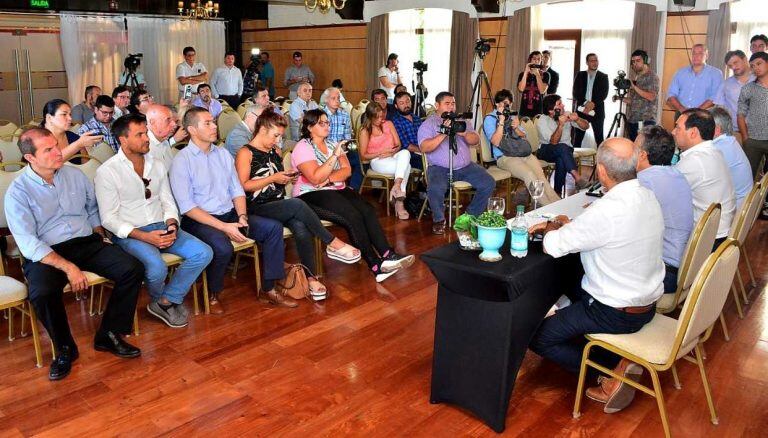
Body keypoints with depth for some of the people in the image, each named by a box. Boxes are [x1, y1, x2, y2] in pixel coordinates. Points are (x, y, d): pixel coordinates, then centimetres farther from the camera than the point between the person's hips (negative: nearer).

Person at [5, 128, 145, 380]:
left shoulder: (74, 174, 8)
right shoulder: (18, 191, -6)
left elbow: (94, 208, 22)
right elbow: (28, 244, -14)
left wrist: (99, 236, 6)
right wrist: (68, 267, -23)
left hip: (86, 242, 4)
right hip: (45, 253, -4)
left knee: (133, 269, -19)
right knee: (42, 294, -34)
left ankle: (108, 336, -4)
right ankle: (65, 349, -5)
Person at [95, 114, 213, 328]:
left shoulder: (157, 165, 12)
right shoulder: (107, 171, -6)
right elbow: (108, 219, -10)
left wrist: (172, 225, -8)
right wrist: (144, 236, -20)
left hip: (161, 227, 6)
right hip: (129, 234, -5)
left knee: (203, 253, -16)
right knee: (157, 267, -33)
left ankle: (166, 302, -2)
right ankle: (159, 300, 5)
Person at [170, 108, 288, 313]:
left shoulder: (223, 154, 11)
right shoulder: (182, 160, -8)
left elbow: (237, 190, 14)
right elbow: (187, 207, -15)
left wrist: (242, 216, -6)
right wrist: (224, 227, -21)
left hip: (230, 214, 7)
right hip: (199, 220, -6)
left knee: (274, 227, -10)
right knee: (223, 247, -35)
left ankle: (269, 288, -2)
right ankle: (213, 294, -5)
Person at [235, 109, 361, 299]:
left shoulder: (276, 151, 18)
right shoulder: (245, 153, -3)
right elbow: (243, 186, -13)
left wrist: (287, 178, 5)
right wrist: (273, 178, -15)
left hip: (279, 204, 6)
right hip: (257, 208, -6)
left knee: (301, 228, -28)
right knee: (297, 204, -33)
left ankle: (311, 277, -24)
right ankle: (333, 244, -22)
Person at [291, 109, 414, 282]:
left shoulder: (331, 145, 15)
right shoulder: (303, 147, -6)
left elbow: (346, 171, 3)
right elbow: (316, 178, -20)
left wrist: (328, 179, -15)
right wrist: (335, 155, -21)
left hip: (336, 190, 7)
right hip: (311, 196, -7)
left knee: (368, 210, -20)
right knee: (353, 216, -27)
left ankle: (388, 256, -27)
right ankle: (376, 266, -23)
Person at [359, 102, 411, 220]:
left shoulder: (388, 124, 10)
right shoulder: (365, 131, -1)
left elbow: (398, 145, 9)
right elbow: (363, 155, -2)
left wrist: (392, 152, -13)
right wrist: (381, 152, -13)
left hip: (393, 157, 4)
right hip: (378, 161, -4)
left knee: (405, 153, -33)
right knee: (406, 166, -31)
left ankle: (396, 187, -39)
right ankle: (399, 201, -31)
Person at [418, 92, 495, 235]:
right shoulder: (428, 124, 1)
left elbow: (476, 141, 5)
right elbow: (424, 148, -15)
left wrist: (464, 133, -16)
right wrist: (443, 134, -24)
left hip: (466, 166, 5)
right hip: (440, 168, -5)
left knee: (489, 183, -12)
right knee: (435, 189, -33)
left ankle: (472, 216, 8)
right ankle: (439, 219, -4)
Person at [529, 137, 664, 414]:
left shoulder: (608, 210, -30)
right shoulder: (647, 196, -3)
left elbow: (552, 246, -20)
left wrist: (554, 226, 1)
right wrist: (567, 225, 5)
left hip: (617, 313, -9)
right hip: (647, 304, 9)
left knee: (537, 337, 0)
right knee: (570, 294, 31)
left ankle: (612, 372, 1)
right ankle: (621, 360, 16)